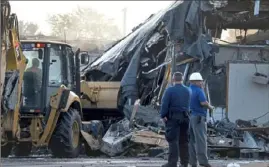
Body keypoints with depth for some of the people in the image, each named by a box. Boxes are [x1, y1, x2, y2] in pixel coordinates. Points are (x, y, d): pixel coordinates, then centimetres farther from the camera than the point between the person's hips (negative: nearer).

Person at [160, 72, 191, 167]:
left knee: (173, 140, -6)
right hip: (185, 117, 5)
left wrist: (163, 116, -8)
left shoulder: (170, 90, -10)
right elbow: (188, 104, 12)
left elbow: (165, 104, -13)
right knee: (184, 140, 11)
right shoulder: (188, 91, 8)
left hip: (173, 117, -5)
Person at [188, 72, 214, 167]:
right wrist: (210, 107, -4)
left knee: (191, 140, 7)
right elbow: (203, 102, -21)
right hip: (198, 117, -7)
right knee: (201, 139, -8)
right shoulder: (199, 91, -10)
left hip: (188, 116, 7)